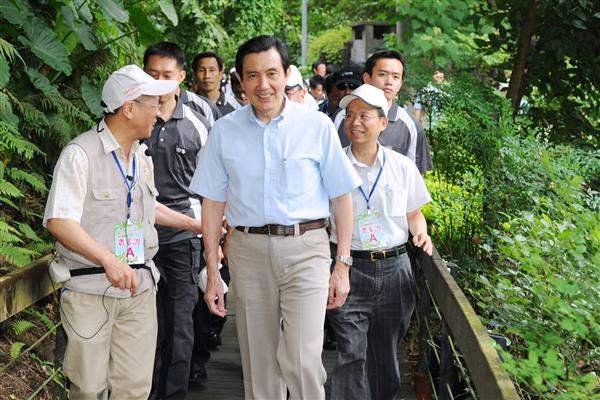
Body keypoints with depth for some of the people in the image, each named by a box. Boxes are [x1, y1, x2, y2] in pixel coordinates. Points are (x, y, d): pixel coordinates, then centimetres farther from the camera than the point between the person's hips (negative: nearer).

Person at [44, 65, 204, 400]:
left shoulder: (142, 157, 14)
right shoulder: (80, 154, -12)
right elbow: (59, 221, -21)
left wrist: (197, 225, 30)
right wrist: (109, 260, -31)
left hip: (140, 286, 6)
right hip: (90, 289, -6)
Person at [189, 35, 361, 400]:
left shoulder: (317, 126, -2)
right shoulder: (225, 131, 4)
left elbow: (341, 196, 3)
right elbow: (213, 203, 9)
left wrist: (342, 265, 0)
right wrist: (213, 272, 7)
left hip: (305, 248, -2)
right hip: (248, 250, 3)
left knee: (302, 360, -14)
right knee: (258, 365, 10)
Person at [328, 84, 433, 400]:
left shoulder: (403, 166, 6)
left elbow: (414, 213, 17)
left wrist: (421, 232, -4)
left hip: (393, 270, 3)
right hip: (348, 269, -2)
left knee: (385, 355, 13)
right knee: (351, 355, -10)